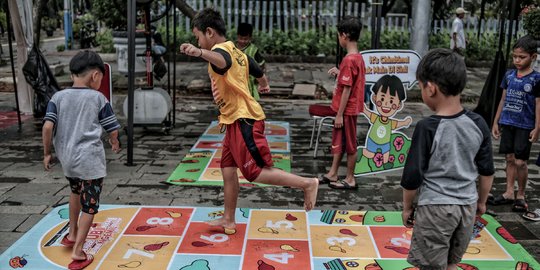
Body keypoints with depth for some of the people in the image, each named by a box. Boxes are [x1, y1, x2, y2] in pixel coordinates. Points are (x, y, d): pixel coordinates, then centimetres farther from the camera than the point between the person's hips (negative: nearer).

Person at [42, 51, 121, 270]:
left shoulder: (58, 97, 2)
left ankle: (72, 234, 41)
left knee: (76, 191, 31)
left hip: (67, 158, 5)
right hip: (90, 159, -5)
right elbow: (113, 130, -2)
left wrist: (47, 152, 5)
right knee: (89, 204, 5)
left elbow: (47, 126, -7)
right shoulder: (98, 98, -4)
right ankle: (78, 252, 4)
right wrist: (114, 143, 19)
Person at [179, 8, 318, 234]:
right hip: (237, 120, 10)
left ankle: (307, 184, -2)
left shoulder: (220, 50, -13)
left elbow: (221, 61, -42)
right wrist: (264, 85, 57)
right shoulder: (236, 52, 18)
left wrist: (199, 53, -63)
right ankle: (228, 220, 22)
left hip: (243, 120, -10)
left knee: (255, 172, -9)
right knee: (228, 168, 13)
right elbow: (259, 72, 34)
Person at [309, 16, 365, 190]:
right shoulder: (358, 57, 7)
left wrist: (339, 114, -19)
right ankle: (332, 174, 28)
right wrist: (339, 73, 7)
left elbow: (347, 89, -22)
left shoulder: (349, 60, -21)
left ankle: (350, 180, 14)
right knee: (338, 142, 17)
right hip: (349, 108, 9)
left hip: (347, 110, -9)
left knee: (349, 144, 2)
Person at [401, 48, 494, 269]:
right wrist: (481, 202, 20)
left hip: (435, 208, -5)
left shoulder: (427, 128, -20)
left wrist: (407, 207, 1)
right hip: (467, 205, 5)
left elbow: (412, 176, -14)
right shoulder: (478, 124, -5)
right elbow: (487, 171, 5)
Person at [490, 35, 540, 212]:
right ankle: (509, 193, 19)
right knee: (510, 159, 10)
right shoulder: (509, 75, 6)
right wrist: (496, 122, 12)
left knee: (520, 162, -3)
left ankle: (521, 196, 13)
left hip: (524, 126, -5)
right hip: (507, 124, 5)